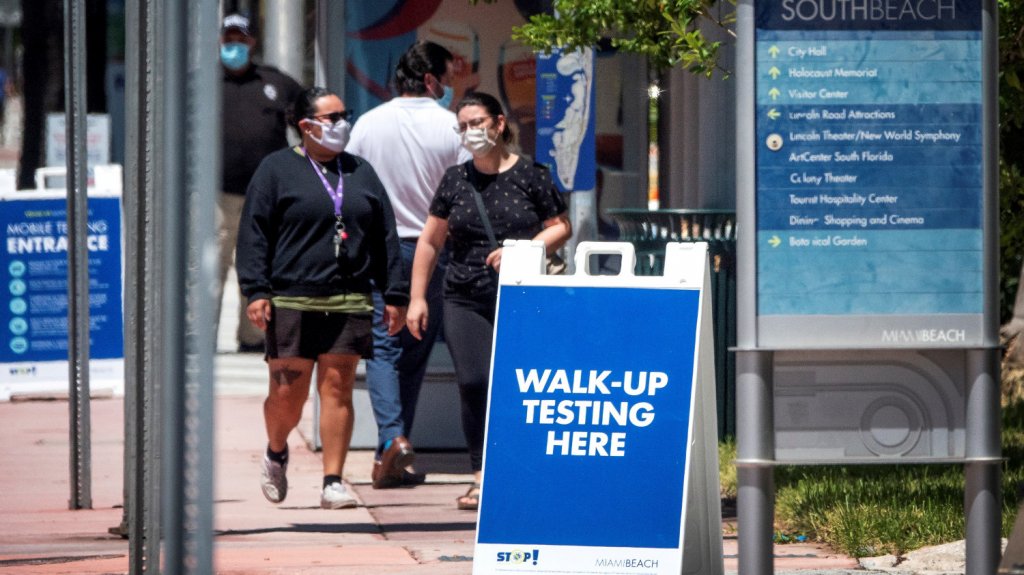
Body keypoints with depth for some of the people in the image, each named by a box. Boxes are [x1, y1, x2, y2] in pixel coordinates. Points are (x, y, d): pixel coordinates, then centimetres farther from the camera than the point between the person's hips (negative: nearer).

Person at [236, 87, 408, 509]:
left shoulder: (361, 173, 16)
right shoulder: (277, 170, 4)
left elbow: (385, 237, 18)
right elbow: (253, 233, -1)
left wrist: (394, 294, 12)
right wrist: (256, 290, -10)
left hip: (350, 302, 3)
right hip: (292, 300, -3)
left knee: (337, 388, -3)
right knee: (287, 392, -2)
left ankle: (333, 482, -2)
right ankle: (276, 454, 28)